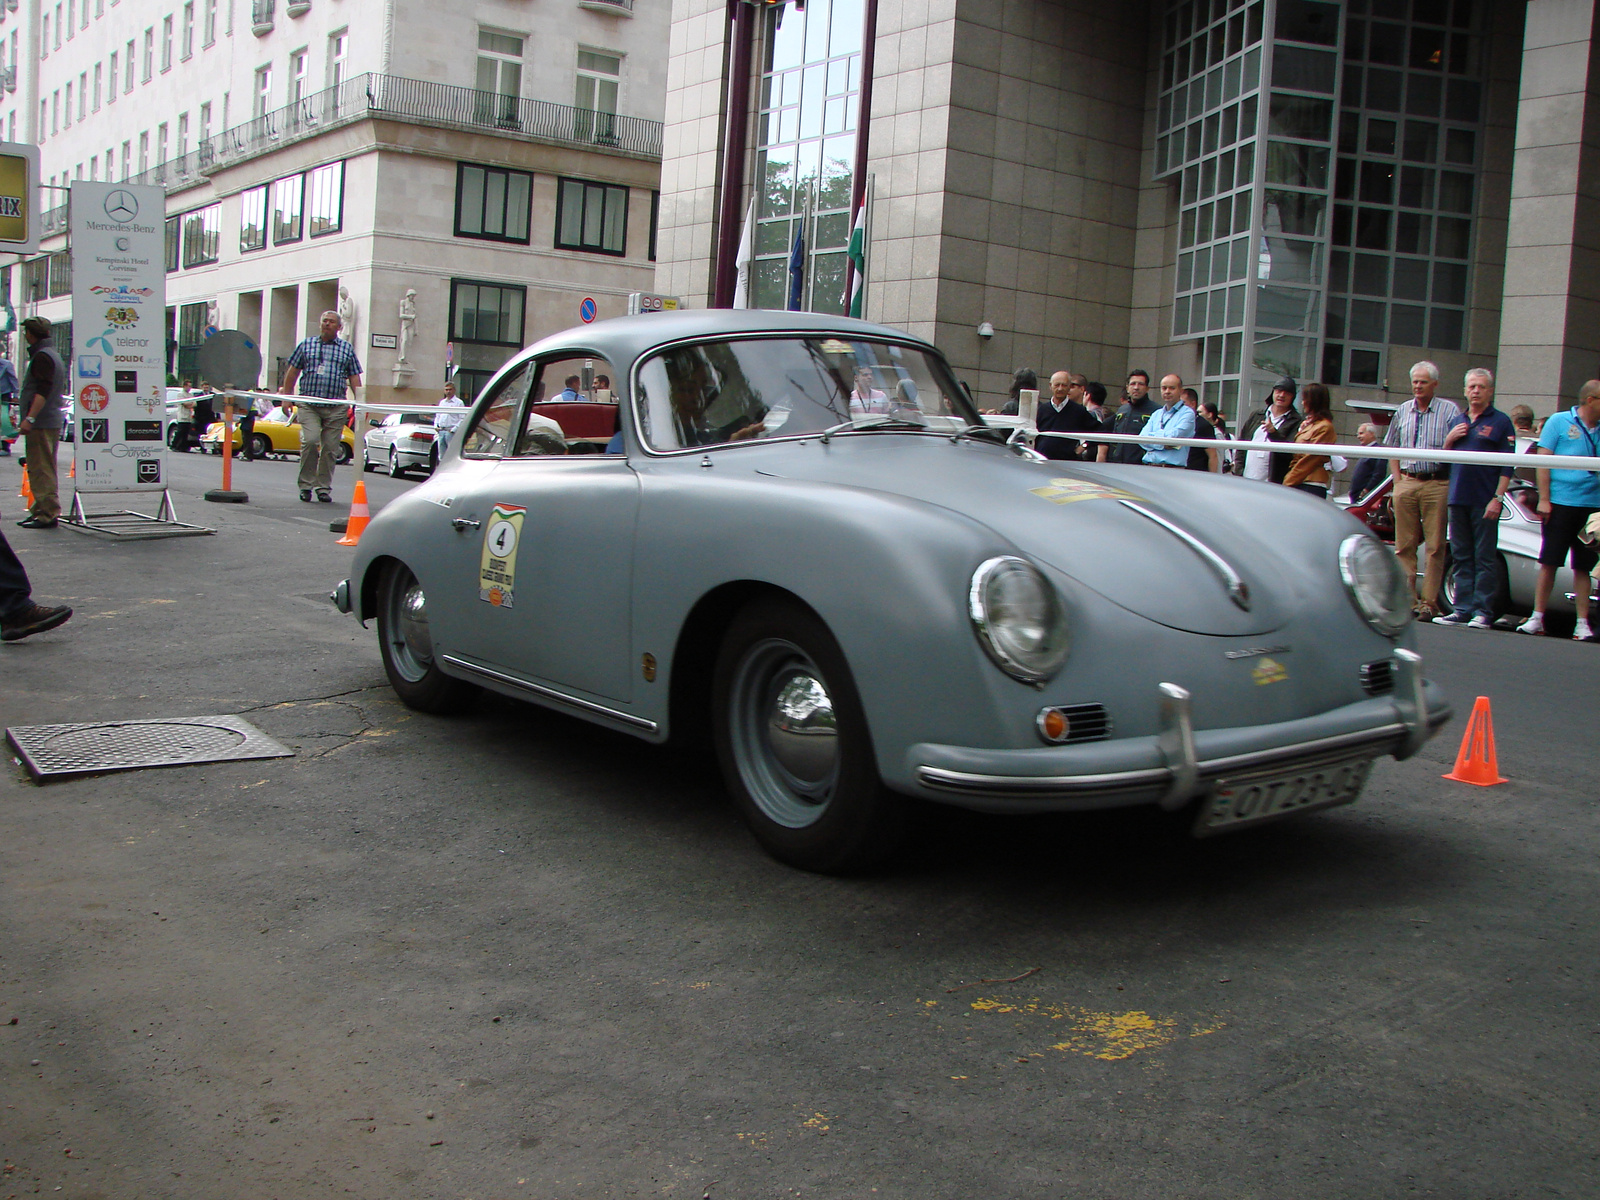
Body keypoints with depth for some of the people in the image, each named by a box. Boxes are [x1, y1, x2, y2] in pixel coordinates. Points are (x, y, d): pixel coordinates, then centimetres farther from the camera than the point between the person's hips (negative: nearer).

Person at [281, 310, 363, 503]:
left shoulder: (347, 348, 13)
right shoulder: (306, 345, 12)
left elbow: (354, 377, 11)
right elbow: (292, 372, 14)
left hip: (336, 407, 1)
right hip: (308, 404, -1)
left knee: (330, 447, 1)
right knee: (310, 440, -17)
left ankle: (324, 487, 12)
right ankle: (306, 484, -5)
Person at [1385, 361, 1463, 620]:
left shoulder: (1450, 410, 2)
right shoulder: (1403, 411, 16)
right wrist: (1398, 479, 12)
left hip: (1437, 484, -4)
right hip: (1407, 483, 4)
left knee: (1435, 546, -4)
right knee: (1404, 545, 4)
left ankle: (1429, 603, -3)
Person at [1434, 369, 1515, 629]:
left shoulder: (1501, 422, 0)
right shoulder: (1457, 422, 17)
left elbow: (1507, 465, -5)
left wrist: (1498, 498, -13)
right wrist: (1449, 439, 1)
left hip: (1485, 501, -6)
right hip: (1458, 499, 6)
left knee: (1485, 558, -3)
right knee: (1461, 557, 8)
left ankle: (1483, 611, -1)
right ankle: (1463, 609, 12)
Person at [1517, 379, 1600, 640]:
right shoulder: (1559, 421, 0)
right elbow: (1543, 461, -3)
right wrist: (1544, 499, -9)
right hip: (1560, 503, -3)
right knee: (1549, 563, 0)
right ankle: (1537, 618, 6)